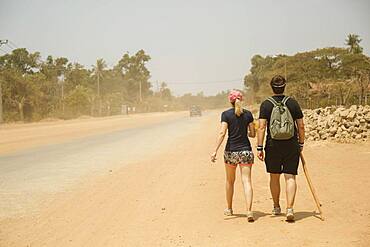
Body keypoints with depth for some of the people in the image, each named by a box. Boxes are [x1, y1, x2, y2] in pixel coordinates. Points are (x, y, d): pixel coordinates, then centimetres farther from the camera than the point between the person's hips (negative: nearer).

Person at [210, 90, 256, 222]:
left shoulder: (226, 114, -4)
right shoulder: (248, 114, 2)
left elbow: (222, 133, -13)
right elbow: (253, 134, 4)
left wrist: (215, 151, -14)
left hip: (230, 151, 0)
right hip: (245, 150, 1)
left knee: (230, 181, 16)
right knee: (246, 181, -3)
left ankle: (229, 209, 29)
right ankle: (249, 211, -15)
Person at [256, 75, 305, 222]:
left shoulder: (266, 104, -2)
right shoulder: (293, 103, 3)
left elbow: (261, 127, -8)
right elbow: (301, 126, 4)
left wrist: (259, 148, -6)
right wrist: (301, 144, 15)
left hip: (273, 145, 0)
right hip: (291, 145, 1)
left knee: (274, 177, 14)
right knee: (290, 177, 1)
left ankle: (276, 207, 25)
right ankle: (289, 209, -9)